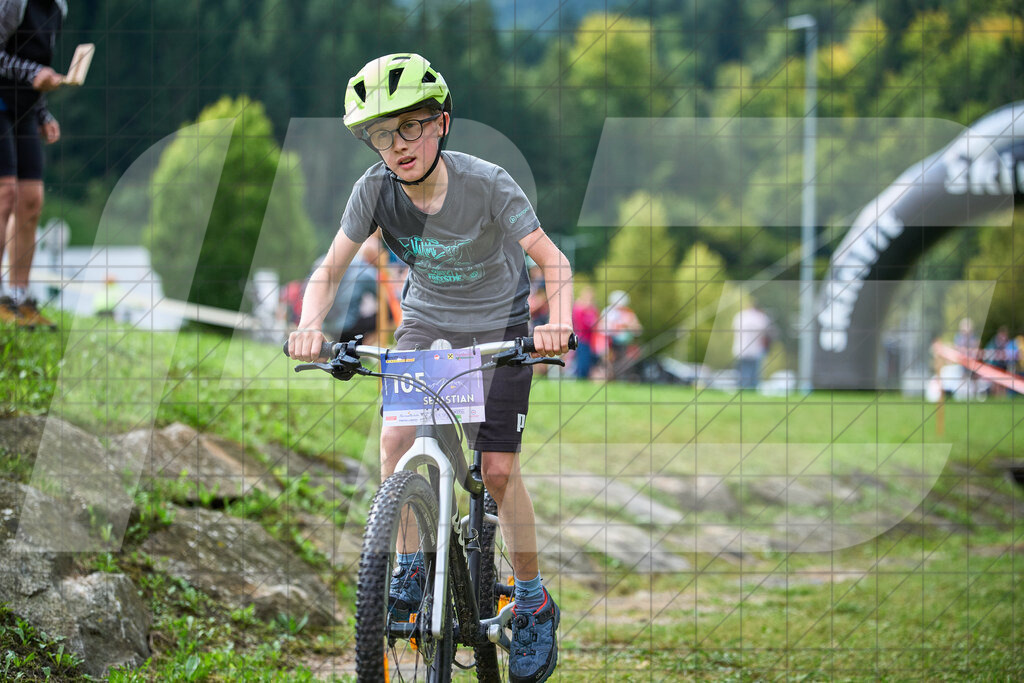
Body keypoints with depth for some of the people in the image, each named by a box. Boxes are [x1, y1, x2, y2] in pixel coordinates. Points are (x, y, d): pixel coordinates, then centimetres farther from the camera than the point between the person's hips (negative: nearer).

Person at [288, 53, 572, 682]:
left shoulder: (486, 183, -27)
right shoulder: (376, 189, -19)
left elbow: (552, 260, -25)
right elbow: (331, 269, -14)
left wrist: (559, 323, -44)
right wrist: (310, 325, -34)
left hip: (498, 325, -3)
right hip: (426, 321, 3)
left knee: (499, 467, -6)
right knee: (396, 438, -18)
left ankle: (534, 602, 10)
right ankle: (410, 571, -1)